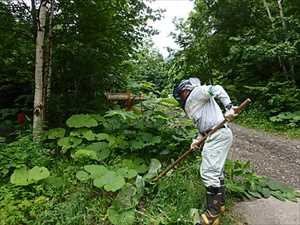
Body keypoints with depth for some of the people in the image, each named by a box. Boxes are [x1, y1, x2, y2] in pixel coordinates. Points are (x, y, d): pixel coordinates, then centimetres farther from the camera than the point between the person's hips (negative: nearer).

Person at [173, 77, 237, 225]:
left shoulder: (196, 92, 0)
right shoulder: (192, 104, 27)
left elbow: (216, 89, -17)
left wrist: (228, 107, -28)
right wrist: (198, 139, 7)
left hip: (218, 135, -11)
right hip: (218, 135, 11)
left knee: (208, 172, -10)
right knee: (216, 170, 19)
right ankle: (220, 203, 34)